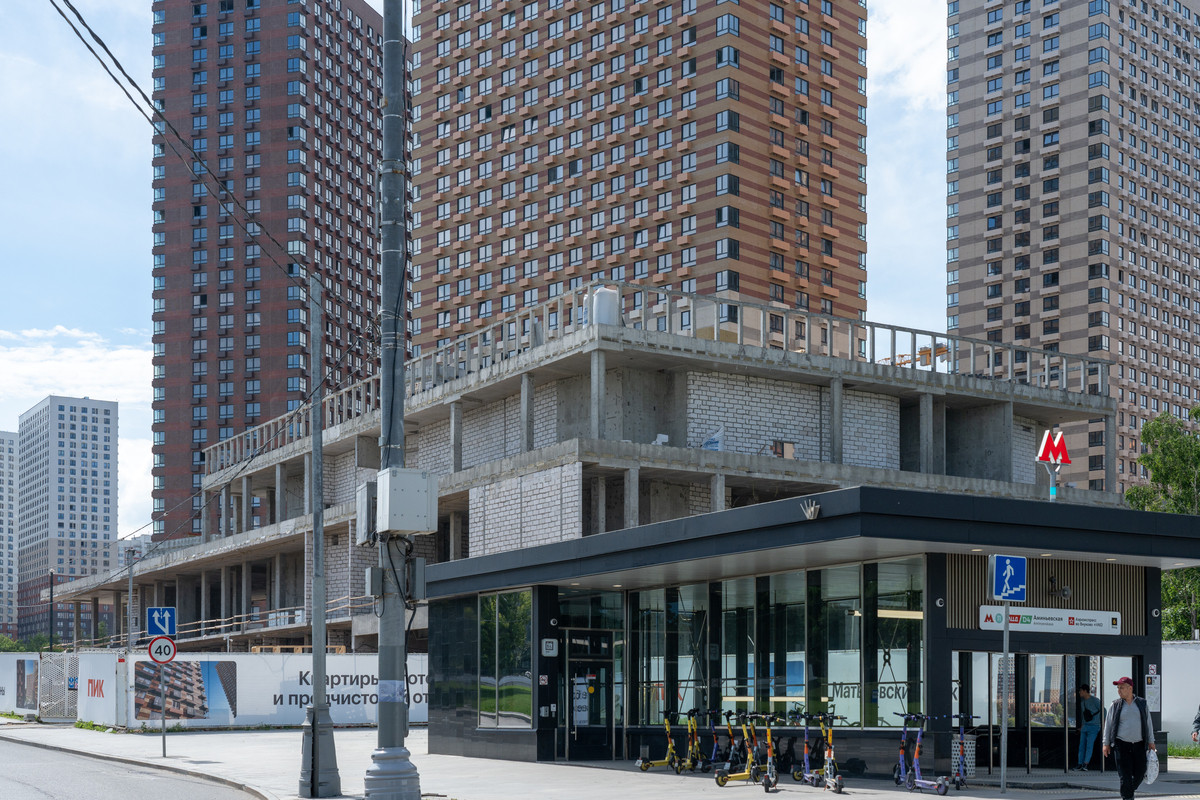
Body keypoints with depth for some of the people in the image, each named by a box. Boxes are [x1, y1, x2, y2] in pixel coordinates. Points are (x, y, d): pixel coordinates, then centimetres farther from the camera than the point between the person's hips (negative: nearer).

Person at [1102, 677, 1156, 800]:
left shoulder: (1142, 704, 7)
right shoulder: (1115, 705, 3)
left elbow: (1148, 724, 12)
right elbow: (1108, 724, 7)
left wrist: (1151, 741, 8)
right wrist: (1106, 743, 3)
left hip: (1139, 745, 2)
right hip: (1121, 745, -2)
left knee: (1140, 774, 5)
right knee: (1125, 776, -6)